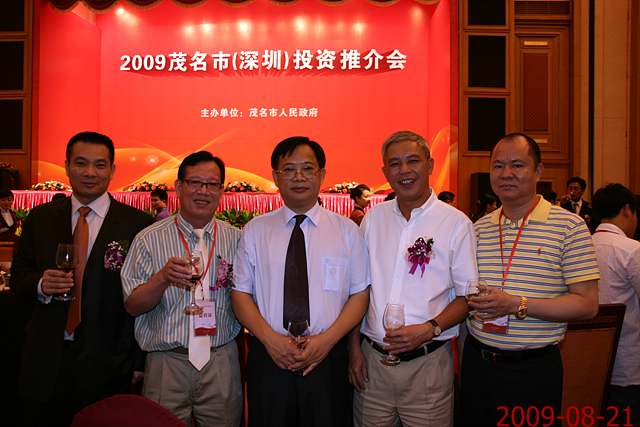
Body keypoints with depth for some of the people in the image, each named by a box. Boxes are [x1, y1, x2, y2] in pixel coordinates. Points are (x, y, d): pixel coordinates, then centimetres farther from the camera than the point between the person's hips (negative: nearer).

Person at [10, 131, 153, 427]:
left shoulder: (137, 224, -8)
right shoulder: (39, 219, 5)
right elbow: (18, 277, 10)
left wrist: (135, 357, -8)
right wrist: (40, 285, -13)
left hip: (106, 361, -3)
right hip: (46, 358, 3)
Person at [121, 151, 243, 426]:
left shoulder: (236, 239, 3)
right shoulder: (150, 239, -3)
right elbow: (132, 306, -5)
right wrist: (163, 278, -22)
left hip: (222, 362, 2)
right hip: (167, 363, -1)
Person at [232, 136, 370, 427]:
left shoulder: (346, 230, 2)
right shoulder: (255, 230, 3)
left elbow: (360, 294, 0)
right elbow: (241, 292, 2)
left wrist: (327, 339, -13)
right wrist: (269, 338, -12)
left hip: (327, 357, 0)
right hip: (268, 356, 1)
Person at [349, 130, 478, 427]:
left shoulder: (456, 223, -6)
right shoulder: (373, 218, 4)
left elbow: (468, 295, -3)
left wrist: (430, 329, -18)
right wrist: (354, 348, 4)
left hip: (427, 363, -3)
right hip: (370, 360, 3)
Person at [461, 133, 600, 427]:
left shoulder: (569, 226, -8)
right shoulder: (479, 228, 6)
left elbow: (587, 305, -12)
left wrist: (517, 305, -21)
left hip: (534, 369, -4)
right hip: (477, 362, 4)